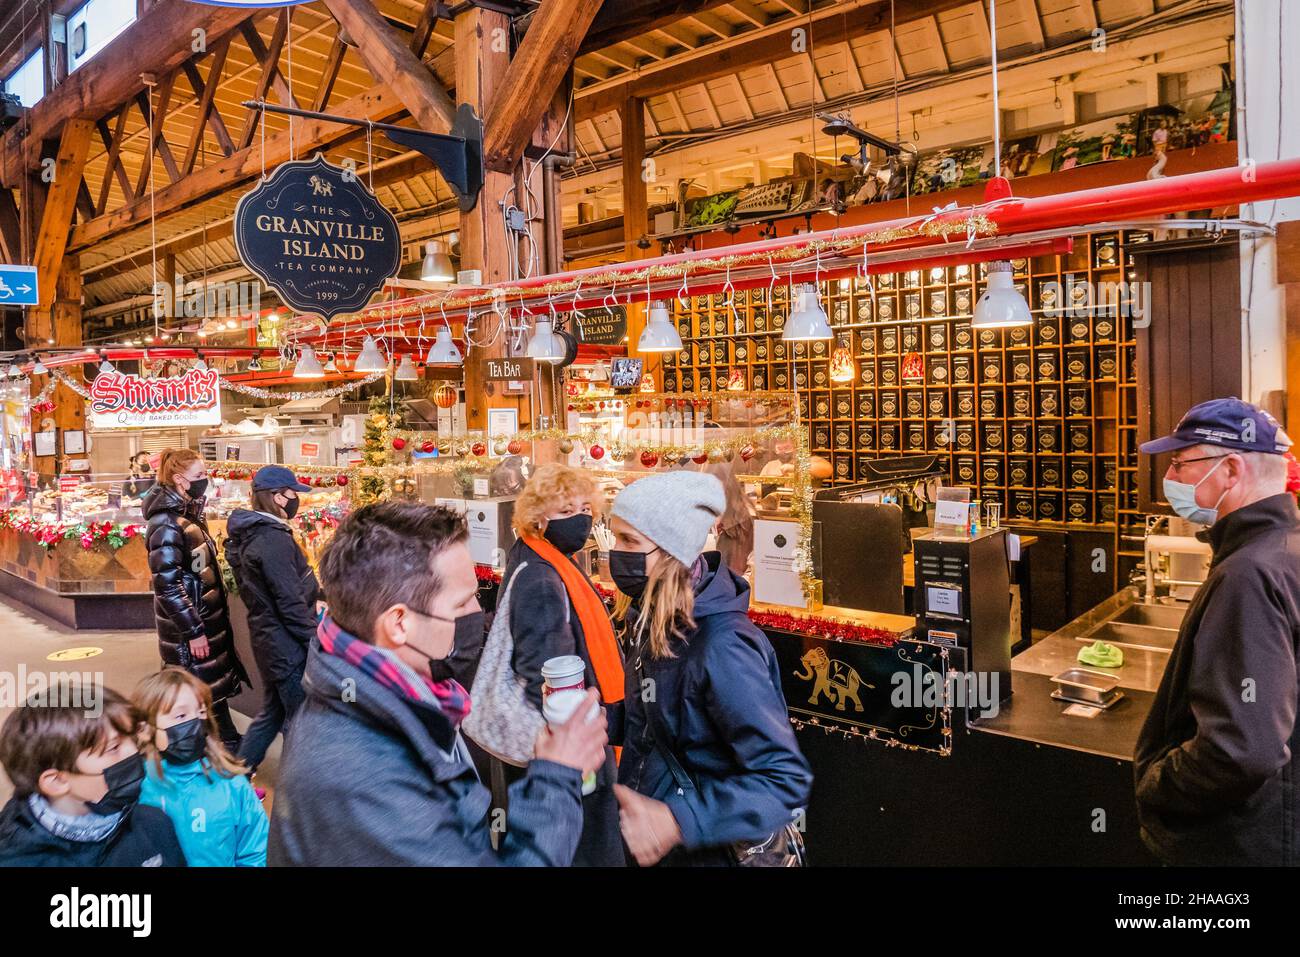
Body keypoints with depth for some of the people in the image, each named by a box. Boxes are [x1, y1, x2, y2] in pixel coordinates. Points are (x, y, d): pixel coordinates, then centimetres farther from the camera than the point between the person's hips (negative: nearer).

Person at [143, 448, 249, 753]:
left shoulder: (188, 514, 9)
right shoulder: (166, 524, -20)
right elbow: (167, 584, -23)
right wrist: (193, 631, -21)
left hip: (209, 618, 9)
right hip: (189, 629, -9)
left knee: (217, 688, 18)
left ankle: (229, 745, 31)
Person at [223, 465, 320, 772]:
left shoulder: (252, 533, 9)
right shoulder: (273, 539, -21)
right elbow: (290, 605, -22)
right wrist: (318, 643, -17)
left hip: (269, 640, 10)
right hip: (287, 645, -10)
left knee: (272, 713, 22)